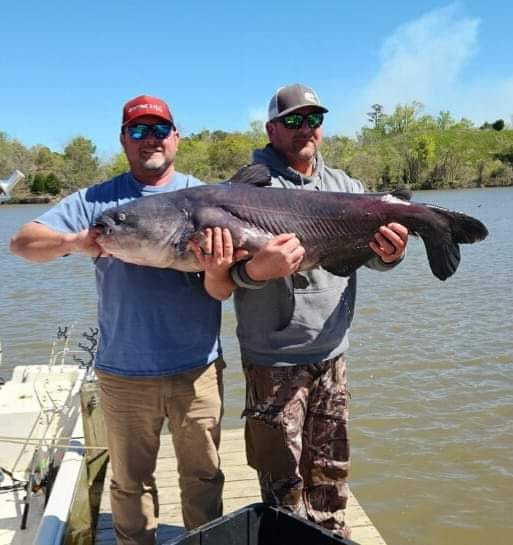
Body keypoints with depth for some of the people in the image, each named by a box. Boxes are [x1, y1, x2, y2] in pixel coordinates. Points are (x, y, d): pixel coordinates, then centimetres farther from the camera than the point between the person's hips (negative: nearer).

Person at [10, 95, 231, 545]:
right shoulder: (97, 200, 3)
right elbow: (22, 241, -6)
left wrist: (218, 265, -27)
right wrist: (74, 241, -26)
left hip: (198, 367, 0)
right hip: (123, 371, 0)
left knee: (203, 475, 15)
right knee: (130, 480, 16)